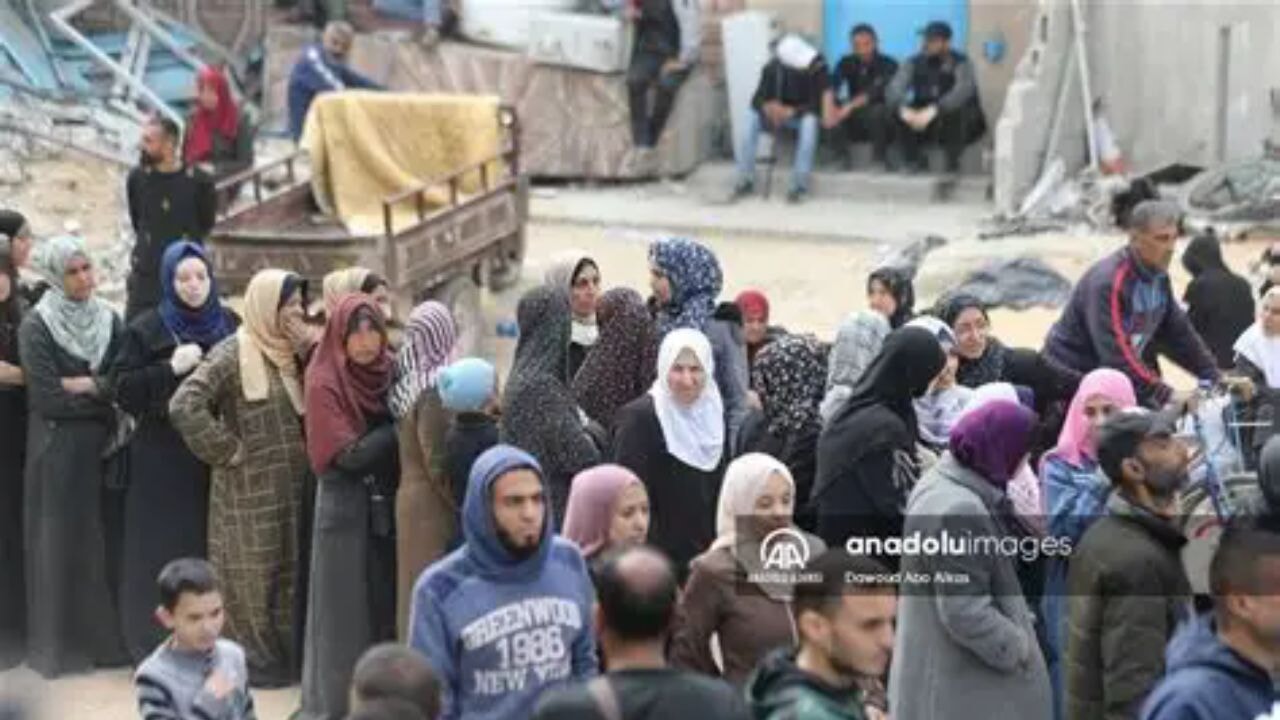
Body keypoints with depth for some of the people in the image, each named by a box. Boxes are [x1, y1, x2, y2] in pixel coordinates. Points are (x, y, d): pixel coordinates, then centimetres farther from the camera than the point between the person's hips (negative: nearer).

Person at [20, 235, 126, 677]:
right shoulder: (36, 327, -7)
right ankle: (60, 643, 8)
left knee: (107, 540, 7)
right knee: (63, 545, 0)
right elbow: (48, 399, -14)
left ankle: (106, 636, 16)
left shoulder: (109, 321, 8)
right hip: (58, 450, -4)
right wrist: (106, 392, -8)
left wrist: (84, 385, -11)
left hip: (105, 447, 4)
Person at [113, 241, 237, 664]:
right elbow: (123, 390, -5)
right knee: (165, 549, -3)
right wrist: (171, 369, -15)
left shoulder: (230, 325, 10)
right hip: (163, 458, -3)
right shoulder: (147, 330, 0)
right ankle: (156, 643, 5)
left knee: (213, 546, 0)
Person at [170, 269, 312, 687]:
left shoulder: (289, 354, 11)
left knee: (285, 573, 13)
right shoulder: (232, 355, -13)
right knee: (251, 575, 0)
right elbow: (185, 406, -22)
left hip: (289, 486, 8)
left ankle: (281, 658, 22)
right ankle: (248, 661, 8)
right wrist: (226, 450, -17)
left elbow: (304, 413, 20)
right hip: (248, 490, -8)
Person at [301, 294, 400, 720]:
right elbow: (349, 455, -17)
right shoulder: (324, 384, -11)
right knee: (349, 608, 0)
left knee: (391, 601, 7)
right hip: (347, 507, -5)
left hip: (389, 504, 5)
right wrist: (400, 427, -15)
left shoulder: (391, 373, 4)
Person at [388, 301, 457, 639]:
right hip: (434, 502, -9)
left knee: (414, 588, 13)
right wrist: (467, 506, -9)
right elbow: (438, 462, -18)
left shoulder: (405, 381, 8)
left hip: (409, 494, 9)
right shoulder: (435, 389, -17)